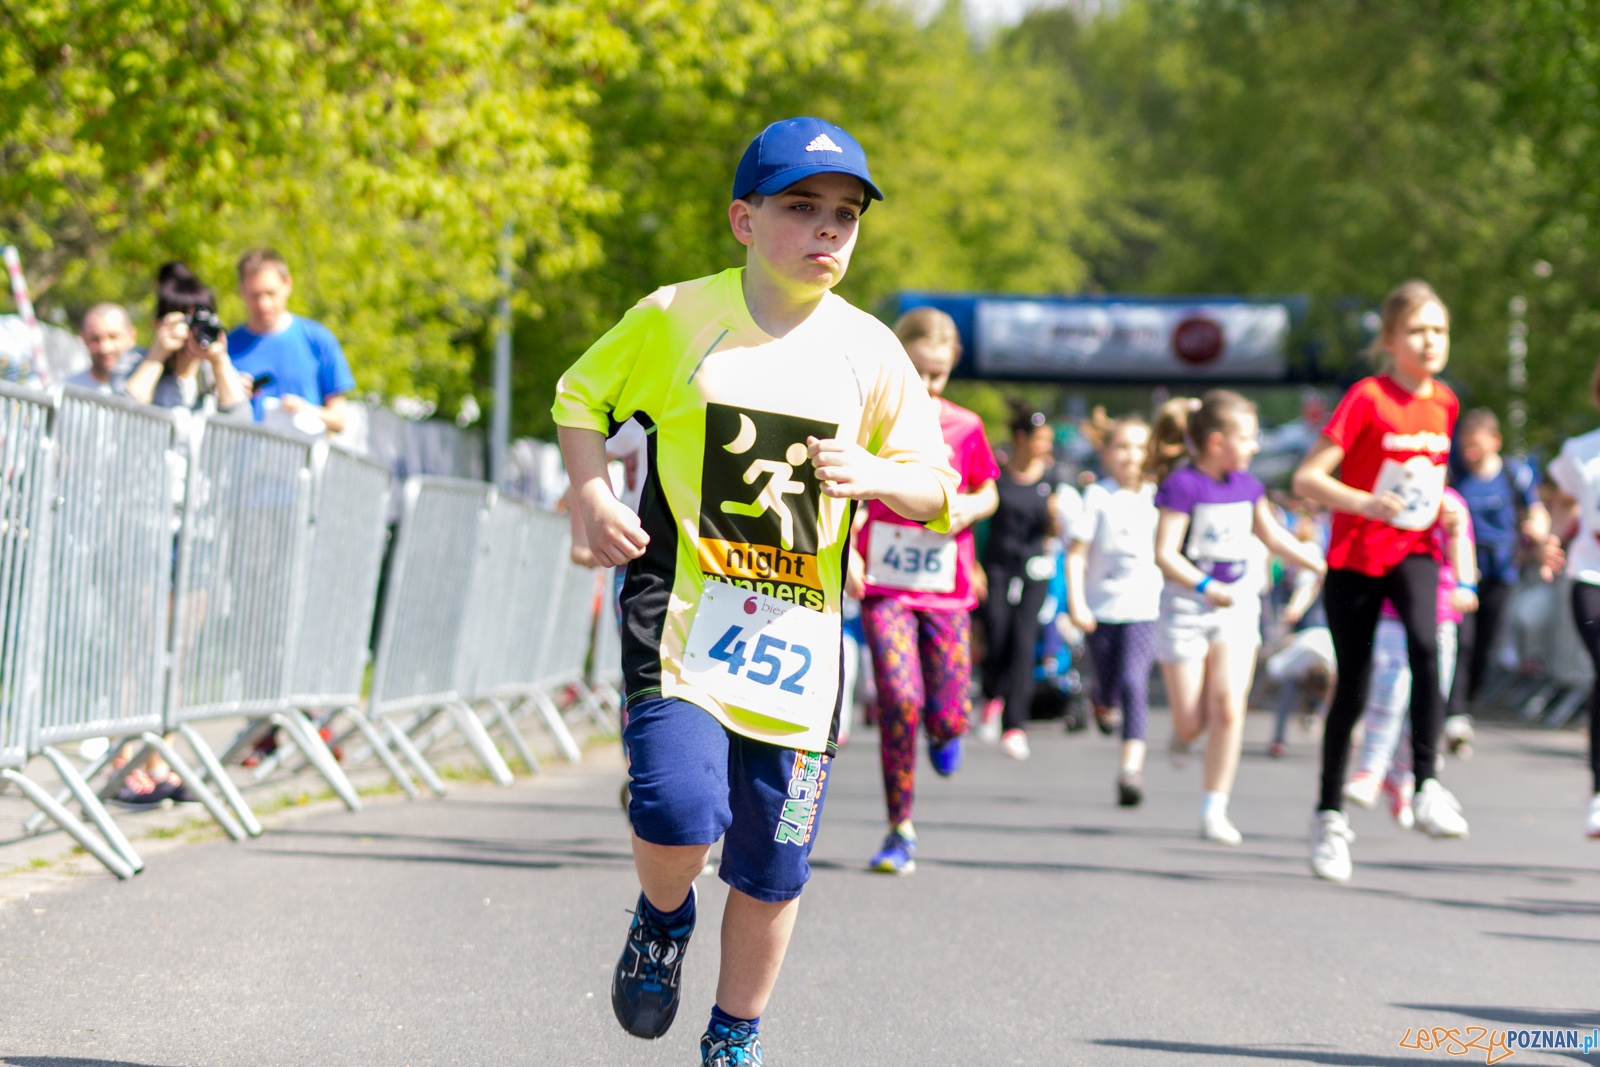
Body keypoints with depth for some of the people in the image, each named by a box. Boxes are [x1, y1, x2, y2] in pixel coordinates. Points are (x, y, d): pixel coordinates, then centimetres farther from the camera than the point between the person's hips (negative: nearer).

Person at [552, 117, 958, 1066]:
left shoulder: (870, 353, 4)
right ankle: (664, 918, 11)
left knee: (774, 871, 6)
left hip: (800, 636, 3)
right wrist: (594, 496, -3)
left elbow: (939, 495, 8)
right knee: (681, 811, -24)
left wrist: (877, 475, -13)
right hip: (682, 617, -2)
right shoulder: (678, 318, -2)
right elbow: (581, 395, 14)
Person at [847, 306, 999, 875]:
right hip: (883, 586, -1)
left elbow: (988, 491, 15)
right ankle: (900, 832, -3)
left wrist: (971, 508, -7)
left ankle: (945, 732, 38)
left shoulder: (964, 427, 2)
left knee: (947, 716, -4)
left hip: (946, 589, 2)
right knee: (899, 701, -16)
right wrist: (845, 551, -10)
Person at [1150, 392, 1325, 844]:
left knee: (1228, 707, -11)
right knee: (1190, 721, -1)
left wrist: (1324, 568, 16)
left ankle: (1215, 809, -3)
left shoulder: (1247, 485, 6)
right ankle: (1186, 731, 39)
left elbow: (1274, 538, 19)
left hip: (1238, 606, 4)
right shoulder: (1183, 485, -14)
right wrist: (1205, 586, -30)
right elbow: (1165, 554, -18)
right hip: (1187, 607, -4)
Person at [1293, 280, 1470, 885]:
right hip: (1355, 556, -3)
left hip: (1413, 550, 3)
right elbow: (1306, 479, -17)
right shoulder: (1367, 398, -13)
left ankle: (1427, 787, -26)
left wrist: (1443, 507, 3)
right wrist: (1364, 502, -31)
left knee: (1425, 646, -27)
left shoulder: (1444, 402, 4)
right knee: (1352, 687, 3)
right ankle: (1330, 814, 20)